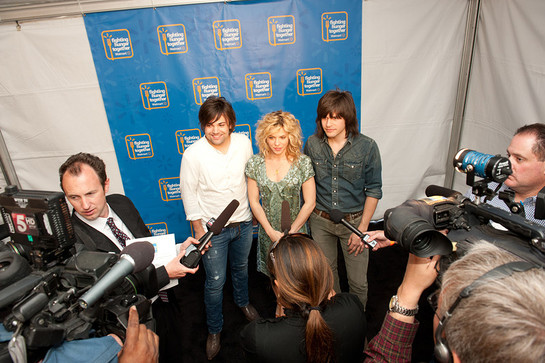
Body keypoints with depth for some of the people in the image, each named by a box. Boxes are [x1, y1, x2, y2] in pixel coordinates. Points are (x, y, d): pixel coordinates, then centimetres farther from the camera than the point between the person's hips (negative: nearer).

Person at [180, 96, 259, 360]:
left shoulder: (243, 143, -10)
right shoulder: (193, 154, -20)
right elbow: (188, 194, -11)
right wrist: (199, 230, -9)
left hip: (243, 222, 4)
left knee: (241, 267, 26)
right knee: (215, 281, 8)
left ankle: (242, 301, 56)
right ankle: (214, 329, 34)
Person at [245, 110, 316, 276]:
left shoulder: (303, 162, -10)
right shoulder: (255, 163, -6)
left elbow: (309, 203, -7)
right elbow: (254, 202, -2)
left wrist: (290, 232, -7)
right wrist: (270, 231, -8)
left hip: (296, 231, -1)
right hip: (267, 233, 2)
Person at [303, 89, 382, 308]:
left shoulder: (367, 147, -14)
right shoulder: (312, 144, -7)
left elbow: (373, 190, -8)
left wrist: (362, 228, -9)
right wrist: (309, 215, 7)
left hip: (353, 220, -2)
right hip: (320, 221, 2)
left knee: (358, 281, 8)